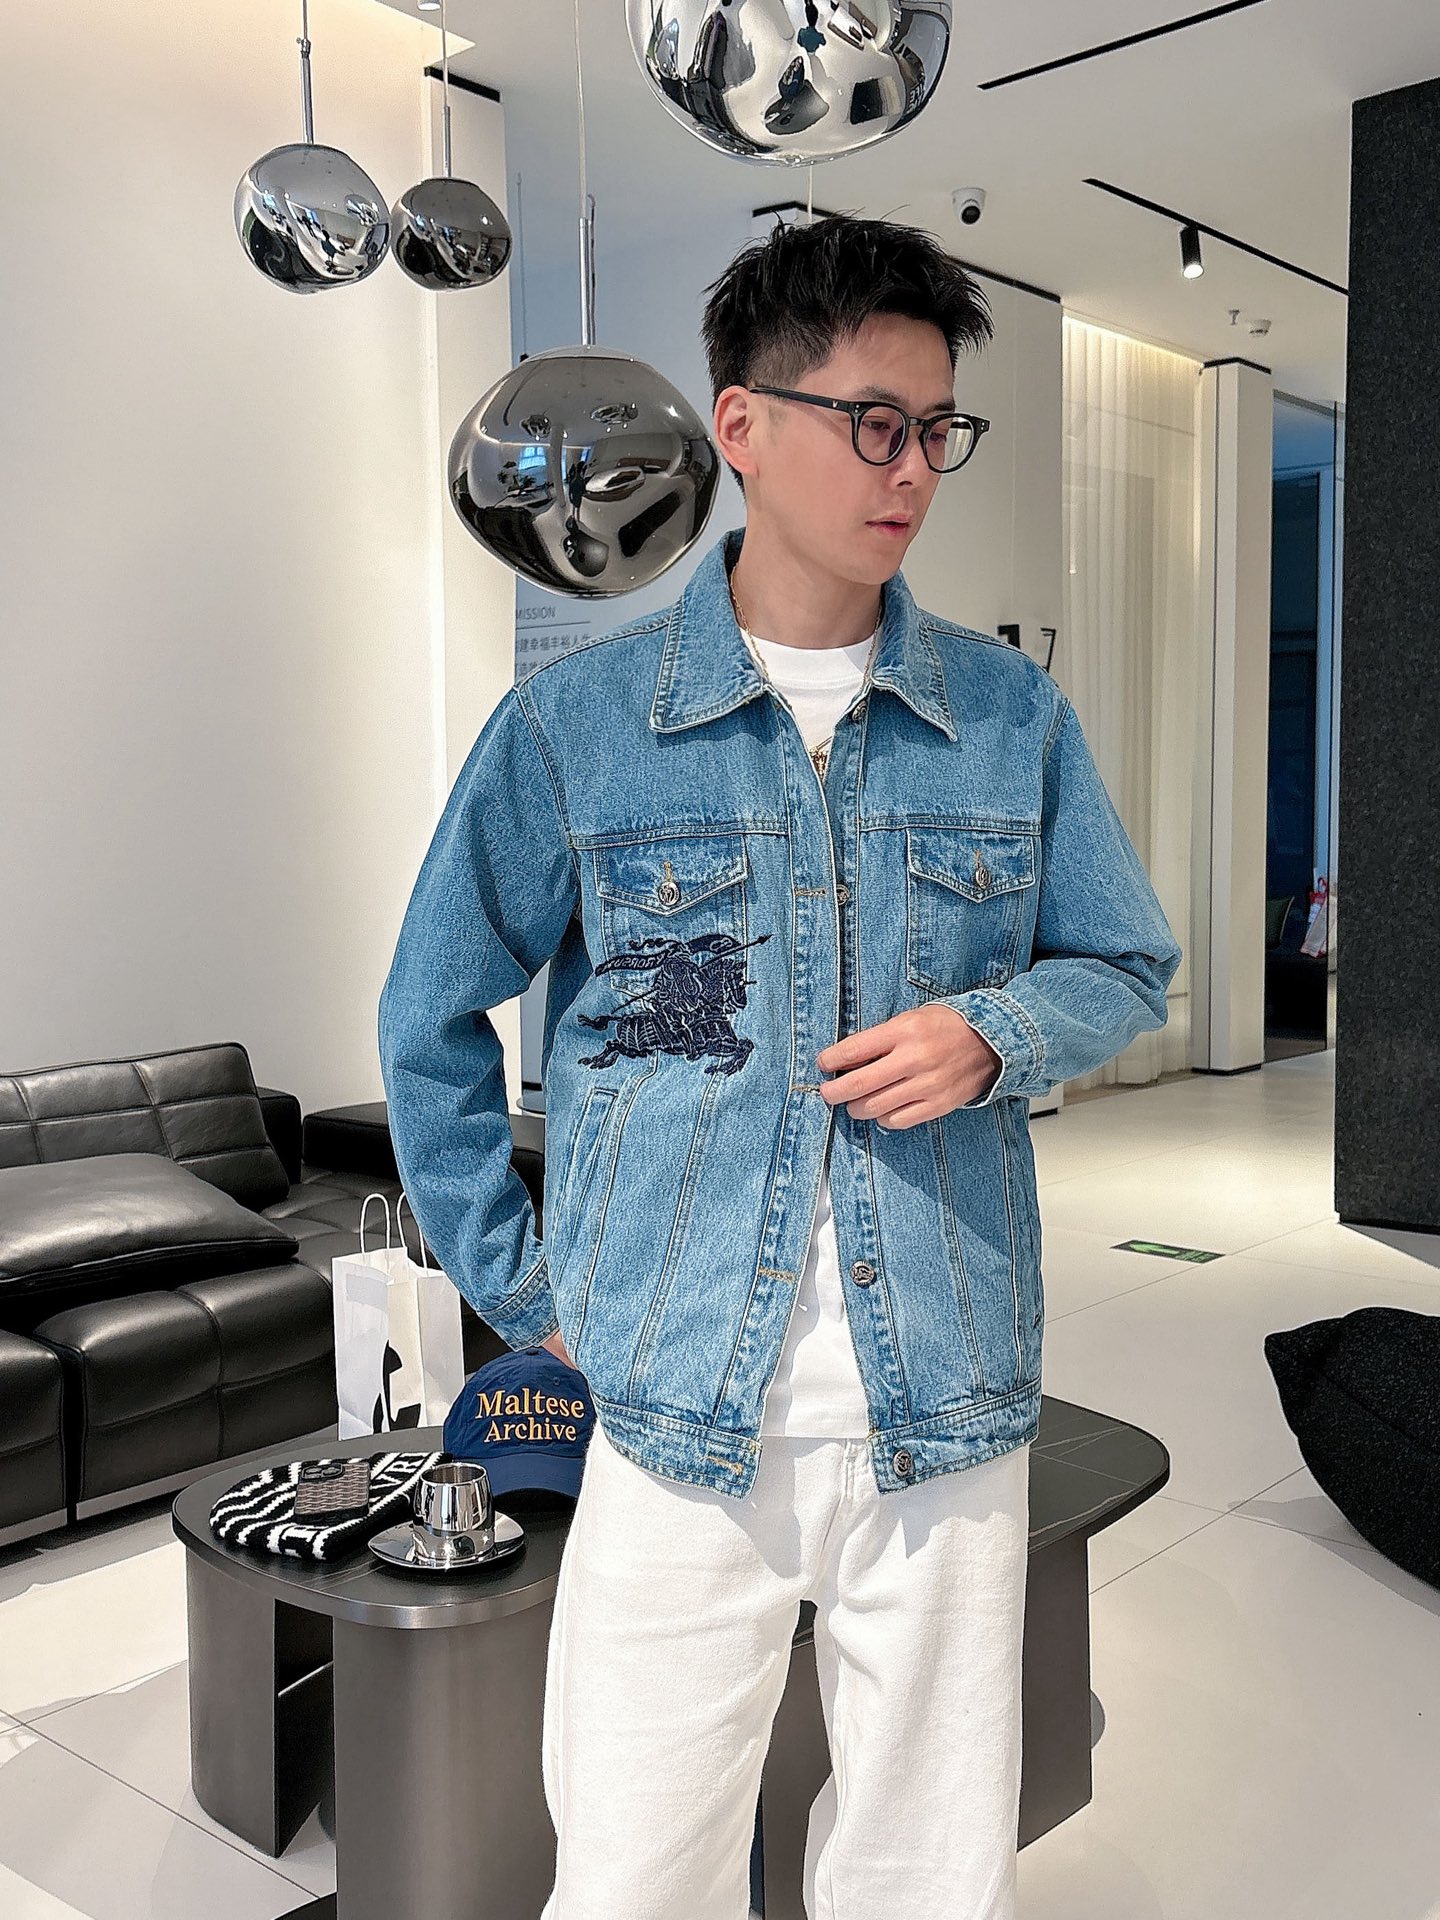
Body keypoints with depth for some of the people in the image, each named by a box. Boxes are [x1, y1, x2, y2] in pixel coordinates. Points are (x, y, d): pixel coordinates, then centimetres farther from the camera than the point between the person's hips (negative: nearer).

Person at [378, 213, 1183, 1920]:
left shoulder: (1013, 716, 3)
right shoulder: (574, 722, -3)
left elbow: (1126, 968, 13)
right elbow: (431, 1018, 7)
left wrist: (993, 1037, -9)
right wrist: (517, 1289, 6)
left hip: (949, 1410, 2)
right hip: (679, 1411, -1)